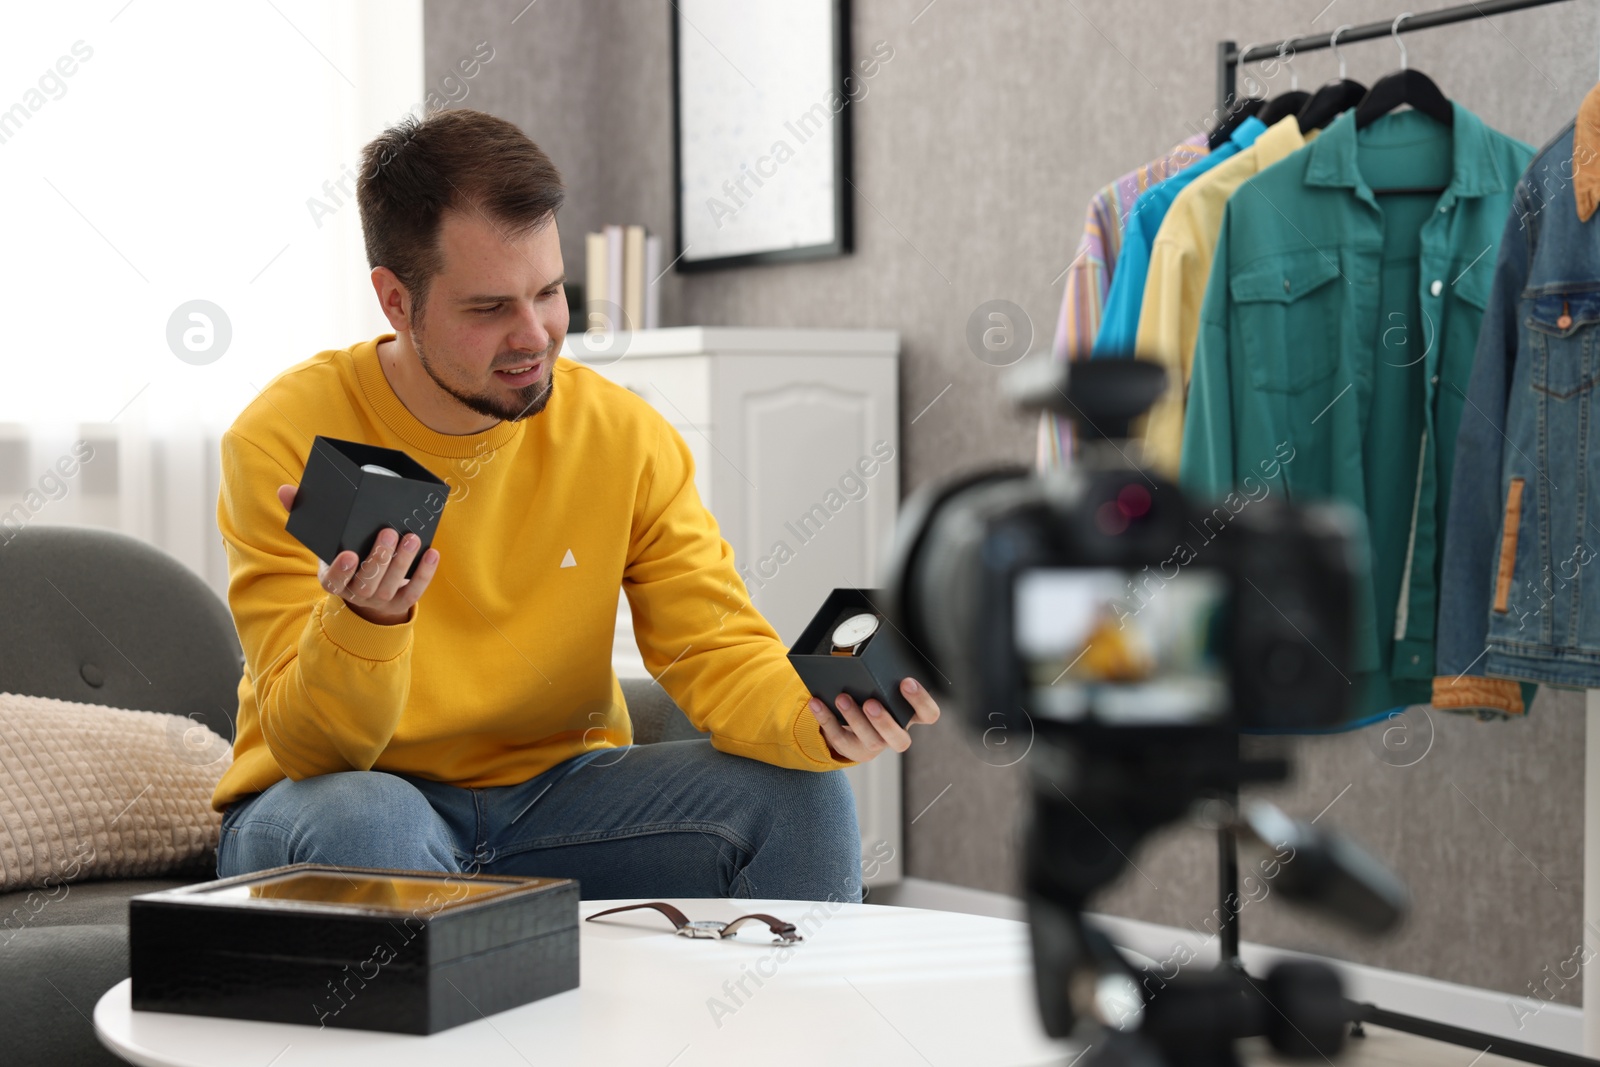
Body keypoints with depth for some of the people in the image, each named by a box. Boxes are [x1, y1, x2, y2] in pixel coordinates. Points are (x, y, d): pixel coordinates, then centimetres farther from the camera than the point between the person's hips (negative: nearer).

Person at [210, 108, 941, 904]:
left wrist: (819, 721, -31)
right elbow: (313, 746, -19)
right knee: (364, 825, -38)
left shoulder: (624, 437, -6)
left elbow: (717, 650, -8)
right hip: (349, 797, -3)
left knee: (801, 798, -18)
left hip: (558, 790, 4)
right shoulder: (287, 443, -16)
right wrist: (365, 621, -42)